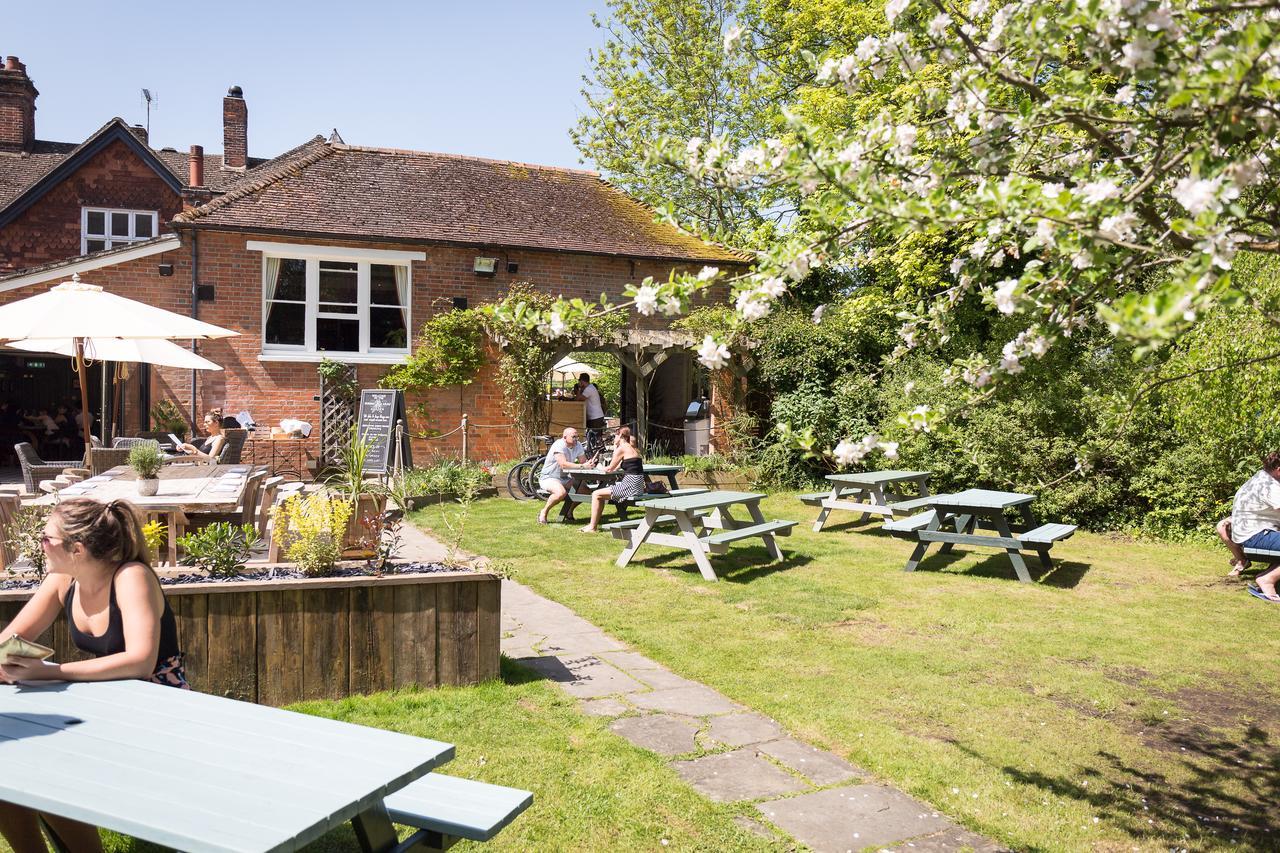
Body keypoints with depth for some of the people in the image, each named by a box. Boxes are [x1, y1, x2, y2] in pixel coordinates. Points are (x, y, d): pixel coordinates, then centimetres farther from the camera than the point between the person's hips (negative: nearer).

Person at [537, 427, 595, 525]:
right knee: (561, 492, -36)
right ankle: (543, 513, -12)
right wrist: (582, 466, -35)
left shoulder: (578, 446, 2)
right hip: (548, 478, -8)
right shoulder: (559, 445, -22)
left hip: (564, 478, 8)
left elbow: (582, 462, -1)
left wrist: (589, 464, -25)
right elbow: (563, 464, -33)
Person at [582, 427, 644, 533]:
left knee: (596, 494, -2)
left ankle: (592, 527, 3)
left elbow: (610, 468, -1)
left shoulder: (621, 448, -9)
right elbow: (616, 468, 20)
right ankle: (595, 523, 24)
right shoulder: (632, 448, 19)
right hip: (637, 486, 10)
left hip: (630, 487, -10)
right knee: (602, 493, 21)